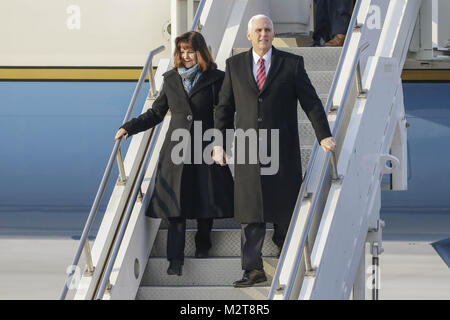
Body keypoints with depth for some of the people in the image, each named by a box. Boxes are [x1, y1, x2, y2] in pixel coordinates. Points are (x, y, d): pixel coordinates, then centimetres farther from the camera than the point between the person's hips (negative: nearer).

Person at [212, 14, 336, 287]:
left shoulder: (292, 64, 3)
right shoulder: (235, 65, 8)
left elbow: (311, 102, 1)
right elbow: (225, 106, 12)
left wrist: (324, 136, -9)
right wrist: (219, 143, 6)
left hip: (282, 149, -1)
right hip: (248, 149, 1)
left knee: (285, 205, 4)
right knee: (250, 210, -2)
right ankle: (254, 270, -1)